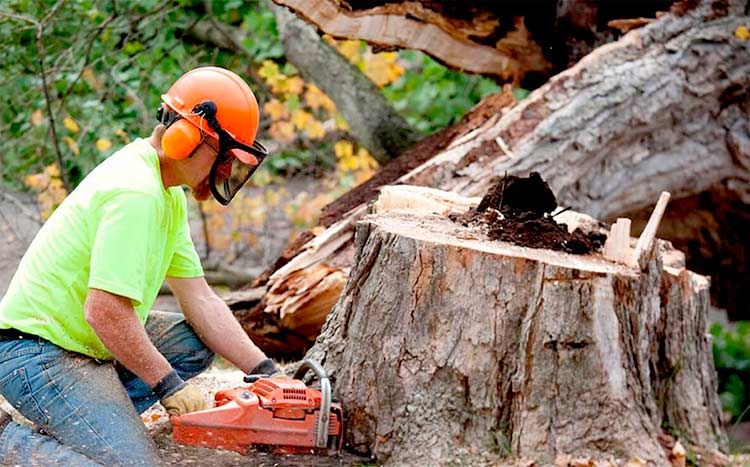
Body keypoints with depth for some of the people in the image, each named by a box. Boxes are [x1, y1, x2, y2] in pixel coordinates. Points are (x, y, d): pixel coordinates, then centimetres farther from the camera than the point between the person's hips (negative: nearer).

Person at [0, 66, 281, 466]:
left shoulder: (168, 192, 10)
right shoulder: (135, 193, -22)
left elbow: (198, 298, 9)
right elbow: (105, 311, -27)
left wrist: (265, 373, 2)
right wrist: (169, 385, -15)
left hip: (82, 341, 11)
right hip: (38, 355, -11)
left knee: (195, 341, 11)